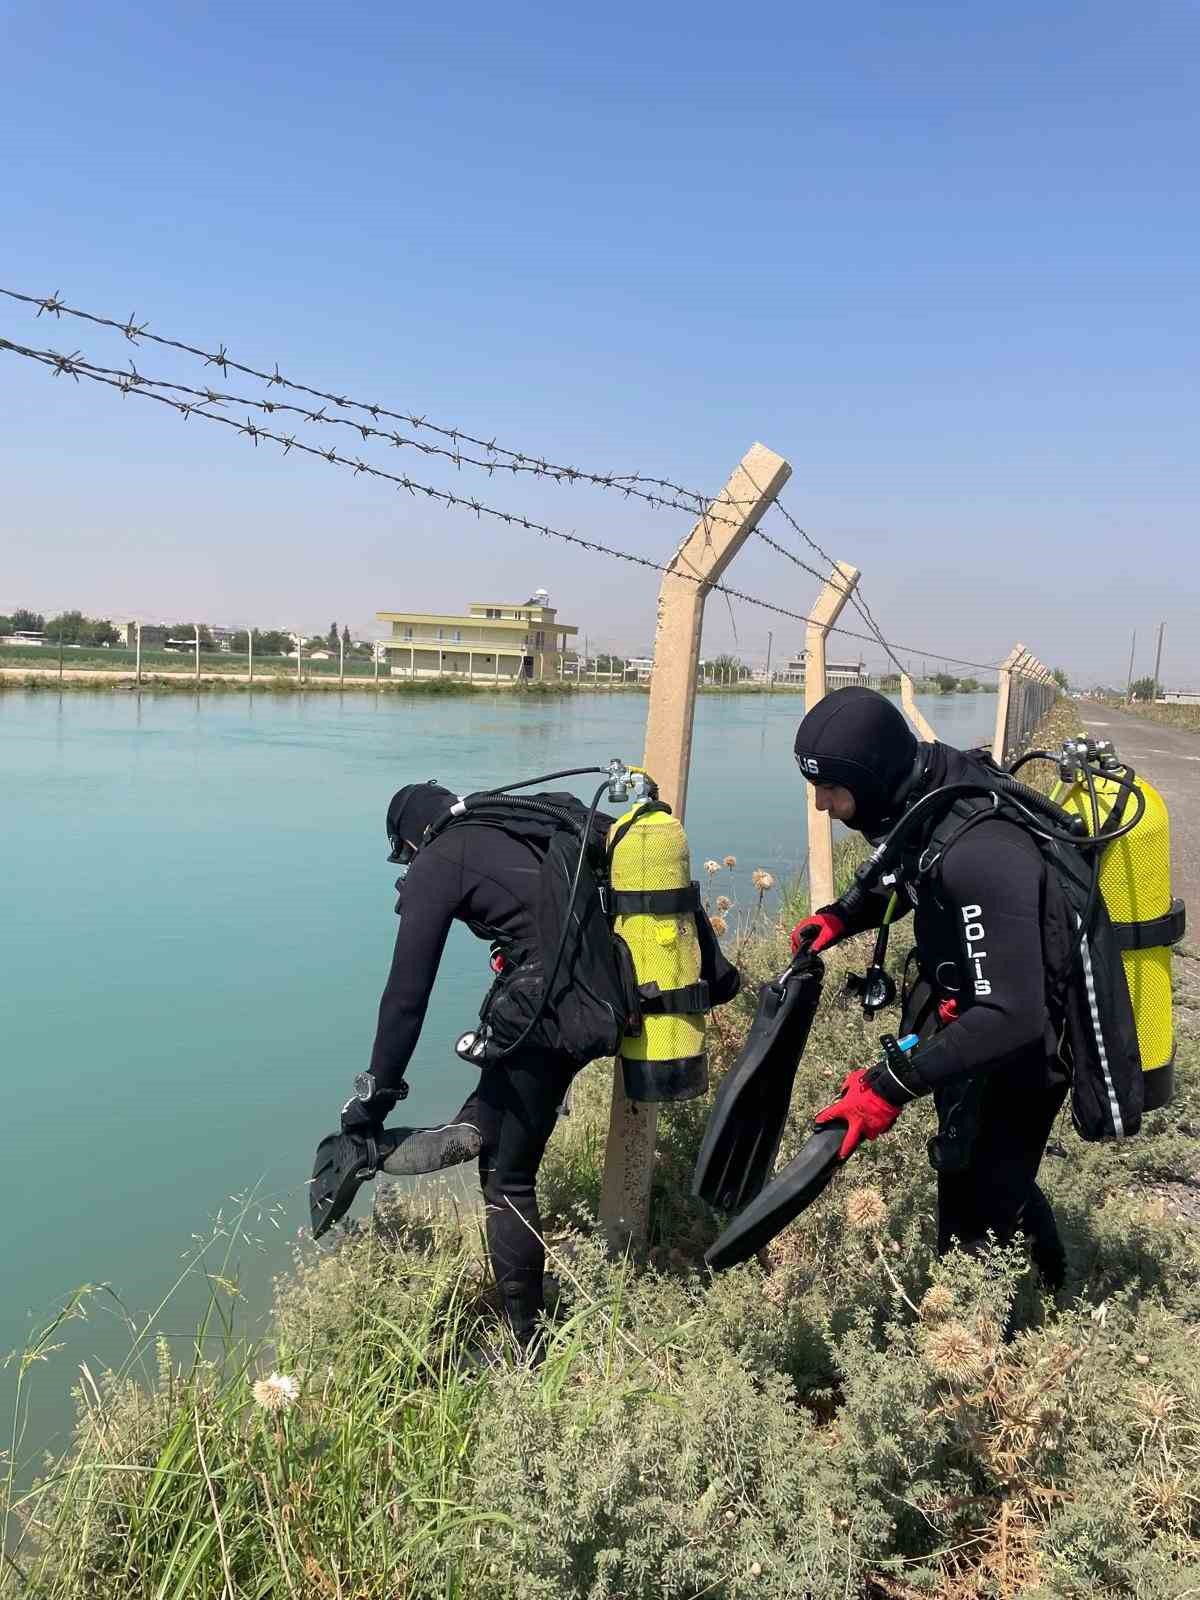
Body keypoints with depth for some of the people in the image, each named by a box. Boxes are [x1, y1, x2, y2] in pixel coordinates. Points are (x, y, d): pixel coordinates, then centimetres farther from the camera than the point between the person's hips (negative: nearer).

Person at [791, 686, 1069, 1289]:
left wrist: (895, 1082, -39)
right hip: (972, 1020, 9)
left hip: (1019, 1046, -9)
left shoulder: (979, 855, -37)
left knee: (979, 1200, 1)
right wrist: (842, 917, -3)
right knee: (987, 1175, 26)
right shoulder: (928, 797, -8)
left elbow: (1013, 1016, -38)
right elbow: (915, 883, 14)